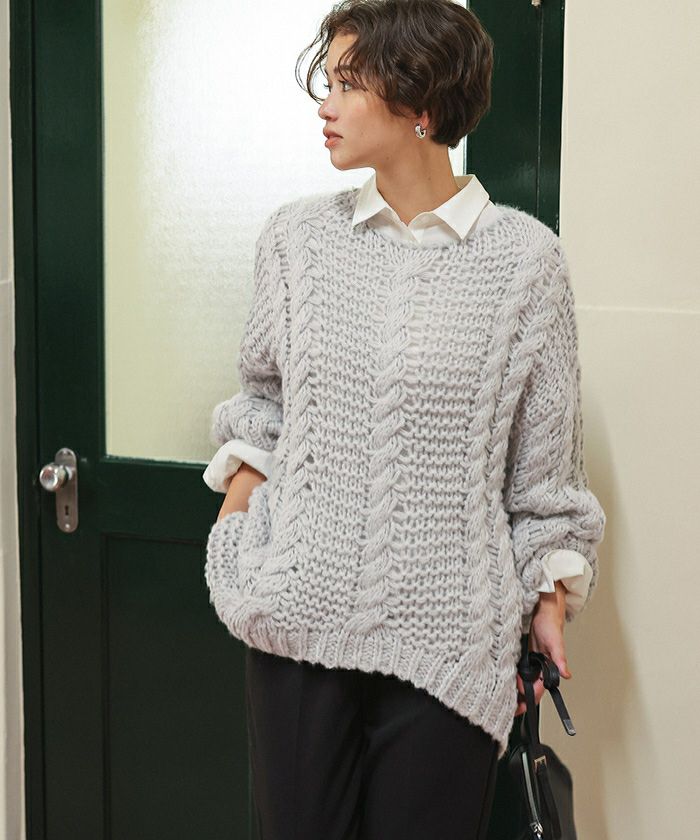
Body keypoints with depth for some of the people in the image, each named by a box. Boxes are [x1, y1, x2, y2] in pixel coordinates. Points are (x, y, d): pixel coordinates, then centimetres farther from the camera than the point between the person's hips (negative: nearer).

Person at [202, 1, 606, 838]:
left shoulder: (524, 256, -5)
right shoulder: (297, 235, 3)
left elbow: (544, 454, 3)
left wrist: (551, 597, 5)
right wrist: (231, 528, 6)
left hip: (445, 633, -2)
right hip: (298, 612, 2)